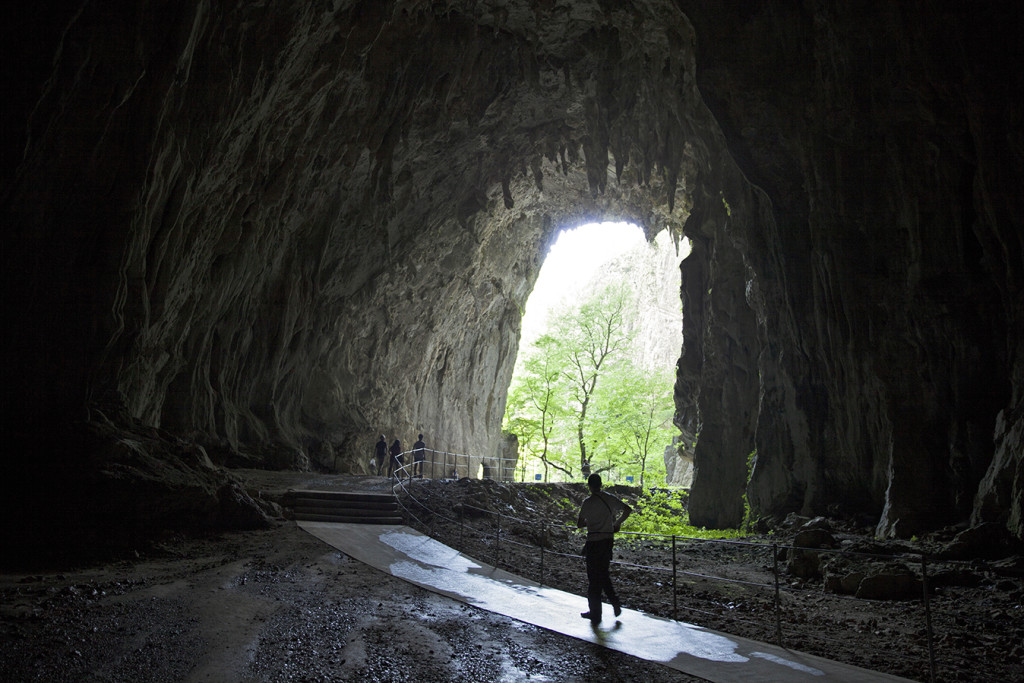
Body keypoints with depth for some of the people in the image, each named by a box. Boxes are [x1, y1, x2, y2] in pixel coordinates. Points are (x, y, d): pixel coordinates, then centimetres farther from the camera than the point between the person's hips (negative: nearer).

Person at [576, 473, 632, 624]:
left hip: (594, 543, -5)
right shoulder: (609, 498, 2)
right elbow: (628, 510, 9)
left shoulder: (588, 503, -12)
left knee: (594, 578, 4)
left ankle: (595, 614, 11)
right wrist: (617, 523, 17)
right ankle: (615, 602, 14)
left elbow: (579, 524, -5)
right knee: (603, 574, 22)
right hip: (608, 539, 5)